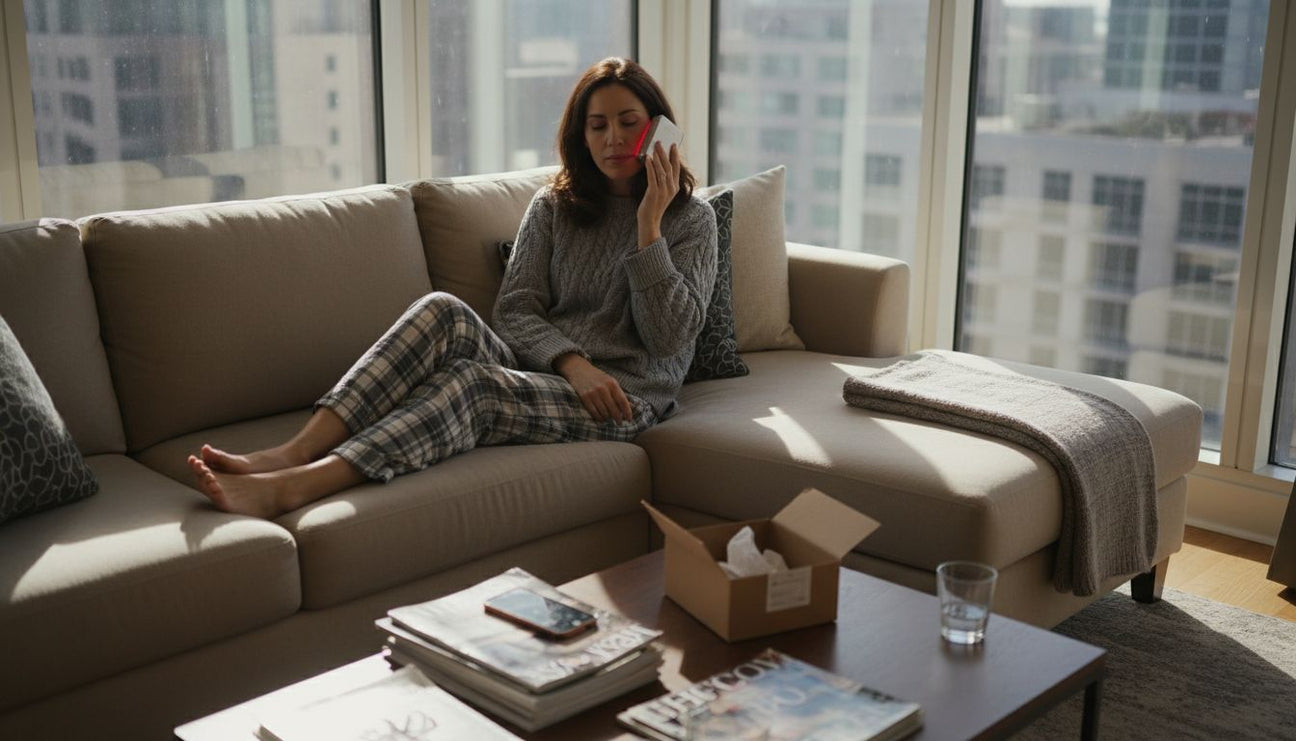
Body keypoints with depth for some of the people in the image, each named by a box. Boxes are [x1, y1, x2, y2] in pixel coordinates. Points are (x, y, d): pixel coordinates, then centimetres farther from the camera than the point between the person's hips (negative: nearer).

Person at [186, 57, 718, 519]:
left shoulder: (691, 219, 5)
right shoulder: (553, 206, 14)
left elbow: (669, 338, -7)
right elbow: (514, 310, 3)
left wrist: (648, 225, -13)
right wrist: (572, 362, -16)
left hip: (625, 397, -4)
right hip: (540, 370, 4)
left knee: (471, 384, -33)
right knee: (442, 311, -27)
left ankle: (291, 489, -47)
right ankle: (291, 454, -37)